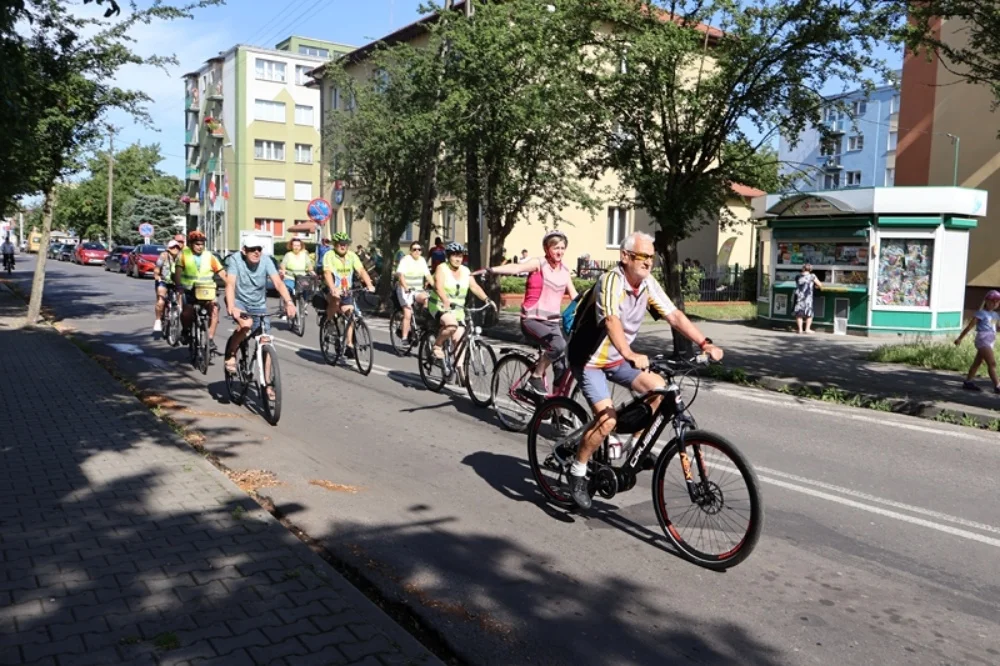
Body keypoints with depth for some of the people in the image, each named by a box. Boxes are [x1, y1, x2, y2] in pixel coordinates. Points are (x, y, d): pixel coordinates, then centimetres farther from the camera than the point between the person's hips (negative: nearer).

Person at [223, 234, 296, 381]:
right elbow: (230, 283, -29)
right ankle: (231, 353, -7)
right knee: (246, 324, -35)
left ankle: (267, 384, 8)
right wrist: (231, 307, -45)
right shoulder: (235, 259, -18)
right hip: (239, 302, -2)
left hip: (258, 305, 3)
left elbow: (278, 282, -25)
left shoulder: (266, 261, -14)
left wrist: (289, 302, -42)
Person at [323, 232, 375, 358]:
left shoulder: (352, 256, -2)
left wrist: (369, 285, -30)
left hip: (347, 291, 4)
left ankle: (349, 344, 2)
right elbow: (327, 273, -27)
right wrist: (333, 289, -44)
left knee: (349, 314, -7)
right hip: (332, 290, -4)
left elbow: (361, 271, -13)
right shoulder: (329, 255, -13)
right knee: (336, 300, -35)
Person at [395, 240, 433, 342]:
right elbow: (400, 275, -21)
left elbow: (428, 275, 7)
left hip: (418, 291, 5)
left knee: (427, 298, -28)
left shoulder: (422, 260, 10)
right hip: (405, 291, -4)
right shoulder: (405, 260, -9)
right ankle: (404, 338, -7)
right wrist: (406, 288, -36)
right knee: (408, 314, -14)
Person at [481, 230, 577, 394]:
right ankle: (536, 377, -12)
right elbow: (516, 268, -26)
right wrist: (491, 270, -43)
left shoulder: (565, 270, 10)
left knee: (562, 368, 1)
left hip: (553, 321, 6)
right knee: (559, 345, -32)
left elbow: (574, 296, 13)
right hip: (532, 320, -6)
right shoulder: (539, 263, -8)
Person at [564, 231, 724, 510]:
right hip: (589, 359, -7)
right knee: (608, 418, -19)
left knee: (658, 387, -8)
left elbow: (674, 316, -8)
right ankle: (577, 471, 0)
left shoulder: (649, 285, -3)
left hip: (616, 359, 7)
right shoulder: (611, 281, -26)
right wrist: (630, 355, -57)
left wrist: (704, 343, -19)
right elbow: (612, 321, -42)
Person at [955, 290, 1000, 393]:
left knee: (977, 362, 11)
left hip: (990, 341, 8)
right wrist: (959, 338, -10)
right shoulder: (981, 313, -8)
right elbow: (969, 326, -9)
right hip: (983, 340, -8)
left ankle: (968, 382, 16)